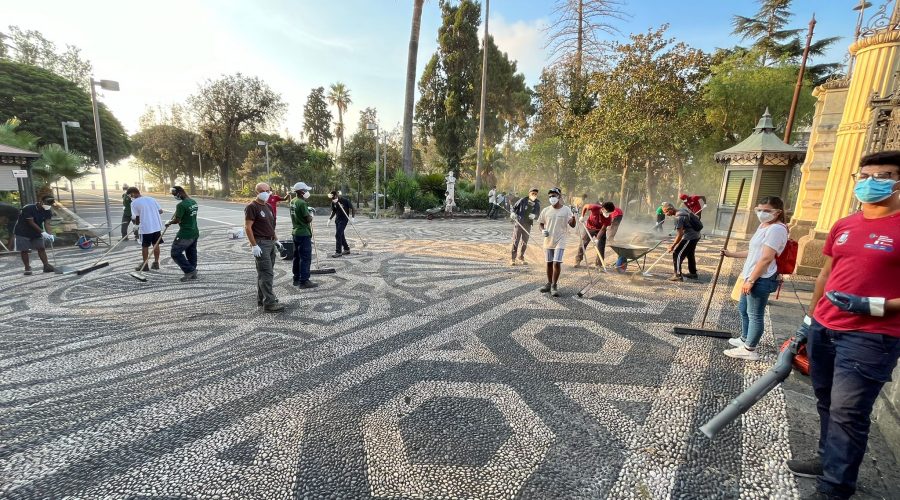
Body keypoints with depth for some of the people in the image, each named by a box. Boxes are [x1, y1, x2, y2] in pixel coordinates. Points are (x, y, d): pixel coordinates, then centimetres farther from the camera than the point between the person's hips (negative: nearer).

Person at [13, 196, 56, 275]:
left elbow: (47, 223, -14)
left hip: (37, 232, 4)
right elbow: (31, 223, -25)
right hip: (23, 232, -4)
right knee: (24, 250, -1)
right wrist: (42, 232, -32)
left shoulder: (47, 211, -7)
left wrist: (49, 234, -29)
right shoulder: (28, 208, -22)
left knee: (41, 248, -2)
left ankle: (46, 266, -3)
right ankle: (27, 268, 6)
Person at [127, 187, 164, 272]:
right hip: (157, 226, 5)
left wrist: (137, 224, 12)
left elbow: (135, 218, -6)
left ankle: (144, 265, 14)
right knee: (156, 245, 11)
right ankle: (156, 263, 18)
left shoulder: (134, 202, -6)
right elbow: (161, 211, 8)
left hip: (145, 227, -5)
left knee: (145, 246, 7)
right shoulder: (151, 199, 9)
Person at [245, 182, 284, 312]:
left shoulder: (268, 207, 16)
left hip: (271, 243, 9)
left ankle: (261, 300, 23)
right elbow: (247, 227, -15)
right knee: (267, 273, -11)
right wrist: (254, 245, -20)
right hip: (260, 243, -9)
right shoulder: (252, 207, -10)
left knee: (263, 273, 14)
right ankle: (269, 303, -8)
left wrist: (276, 239, 17)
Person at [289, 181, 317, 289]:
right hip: (304, 233, -10)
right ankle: (304, 281, -4)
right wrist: (311, 214, 2)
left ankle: (296, 279, 22)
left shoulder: (293, 202, 10)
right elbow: (309, 219, -18)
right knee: (306, 258, -5)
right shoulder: (302, 203, -18)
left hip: (296, 232, 10)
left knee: (297, 257, 14)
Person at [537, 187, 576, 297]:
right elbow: (541, 223, 14)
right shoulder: (546, 211, 2)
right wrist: (543, 230, -7)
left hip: (560, 241, -3)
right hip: (548, 241, 3)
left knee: (556, 263, -11)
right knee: (549, 263, 12)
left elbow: (572, 225, -9)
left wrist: (573, 216, -28)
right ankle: (549, 284, 27)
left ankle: (554, 286, 2)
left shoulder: (566, 210, -5)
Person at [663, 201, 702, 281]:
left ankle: (678, 275, -7)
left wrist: (673, 245, -14)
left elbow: (680, 235, -23)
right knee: (690, 254, 24)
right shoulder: (683, 209, 3)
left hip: (690, 237, -10)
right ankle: (693, 273, 38)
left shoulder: (678, 218, -24)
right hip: (696, 235, 10)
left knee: (677, 254, -8)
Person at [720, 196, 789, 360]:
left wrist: (750, 280, -23)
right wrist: (732, 254, 28)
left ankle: (749, 350, 9)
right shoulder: (765, 226, 16)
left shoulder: (776, 229, -18)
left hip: (761, 279, -11)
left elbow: (766, 258, -23)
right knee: (743, 309, 22)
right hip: (753, 277, 11)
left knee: (755, 315, -1)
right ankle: (744, 339, 38)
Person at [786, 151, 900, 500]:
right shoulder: (842, 226, 10)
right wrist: (809, 318, 19)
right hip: (823, 330, 6)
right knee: (827, 403, 17)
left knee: (847, 414, 0)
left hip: (870, 338, -6)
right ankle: (828, 461, 33)